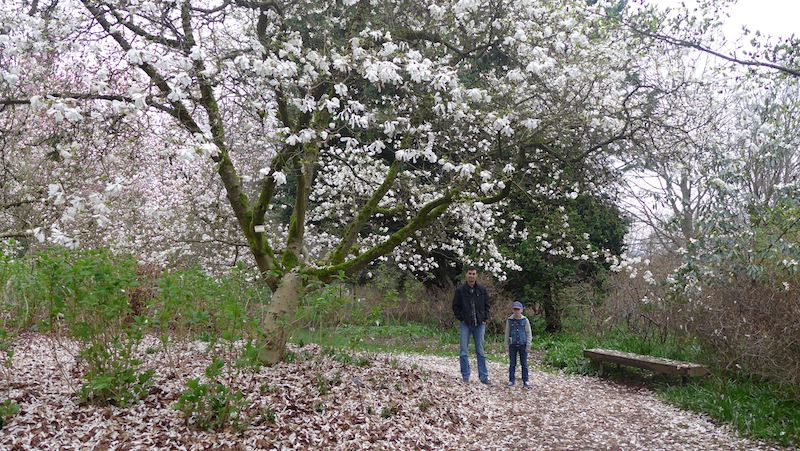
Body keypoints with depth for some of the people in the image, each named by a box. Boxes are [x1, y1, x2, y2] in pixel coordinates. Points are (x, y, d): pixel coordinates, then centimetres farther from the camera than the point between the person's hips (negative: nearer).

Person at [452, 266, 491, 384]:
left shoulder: (482, 289, 3)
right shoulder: (460, 290, -2)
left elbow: (487, 304, 12)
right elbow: (455, 306, 4)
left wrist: (484, 318, 3)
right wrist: (461, 318, -5)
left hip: (479, 324, 1)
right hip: (465, 324, -1)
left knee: (480, 351, 7)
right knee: (464, 351, 1)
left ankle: (483, 376, 13)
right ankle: (465, 377, 9)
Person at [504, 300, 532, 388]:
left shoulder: (525, 320, -2)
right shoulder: (509, 320, 0)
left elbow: (529, 333, 1)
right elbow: (507, 334, 6)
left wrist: (528, 345, -3)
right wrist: (507, 346, 5)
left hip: (523, 345, -1)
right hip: (513, 345, 1)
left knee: (524, 364, 5)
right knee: (512, 364, 6)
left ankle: (525, 381, 12)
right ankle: (511, 380, 14)